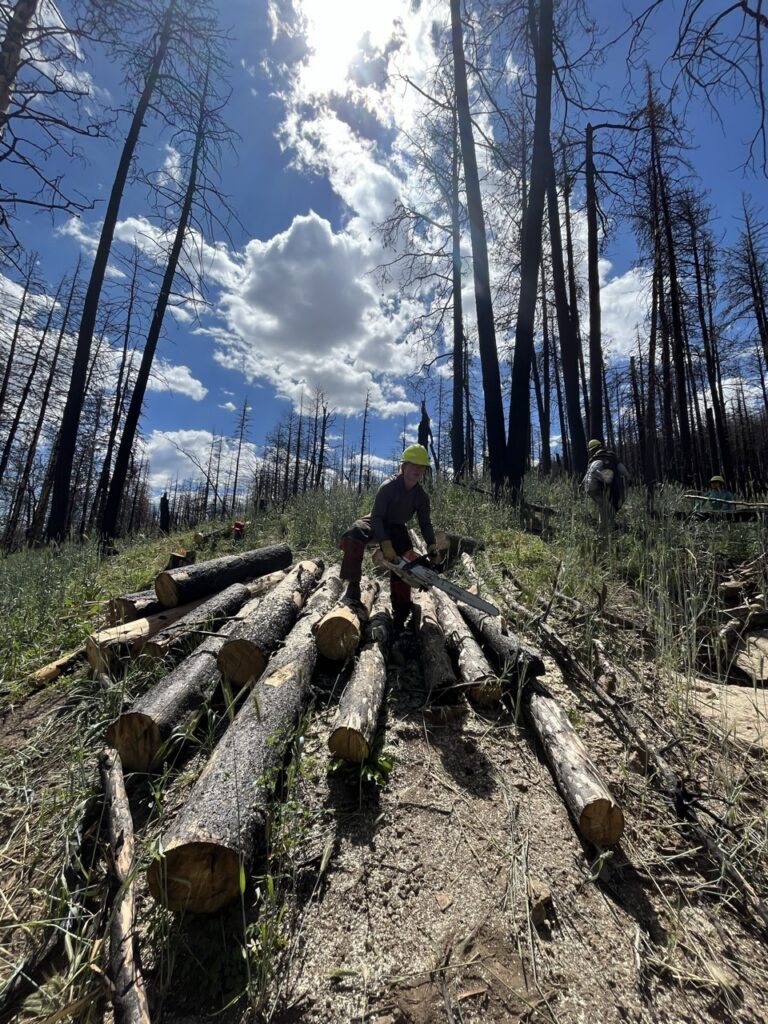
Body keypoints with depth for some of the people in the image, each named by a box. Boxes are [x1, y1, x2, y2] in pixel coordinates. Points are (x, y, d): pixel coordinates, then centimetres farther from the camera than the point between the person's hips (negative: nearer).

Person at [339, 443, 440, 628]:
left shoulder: (422, 496, -7)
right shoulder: (388, 487, -24)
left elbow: (425, 523, 1)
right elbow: (376, 516, -27)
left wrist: (432, 546, -14)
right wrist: (385, 544, -36)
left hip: (397, 529, 5)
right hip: (376, 524, -4)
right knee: (354, 535, -36)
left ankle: (400, 614, 10)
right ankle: (353, 585, -27)